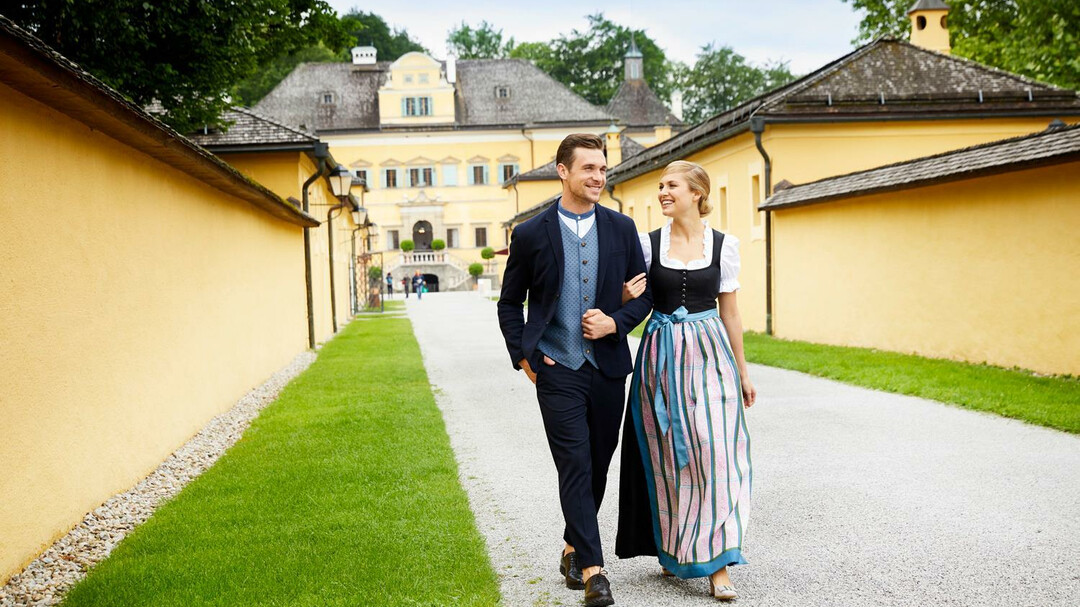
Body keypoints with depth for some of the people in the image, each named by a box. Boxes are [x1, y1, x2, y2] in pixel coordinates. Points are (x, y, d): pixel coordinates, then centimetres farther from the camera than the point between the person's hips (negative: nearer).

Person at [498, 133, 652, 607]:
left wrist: (616, 322, -8)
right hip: (556, 369, -3)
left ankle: (573, 548, 32)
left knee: (598, 466, 12)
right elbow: (510, 304, 7)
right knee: (575, 466, -7)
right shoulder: (531, 234, -2)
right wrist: (522, 356, -3)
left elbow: (644, 292, 11)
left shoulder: (621, 228, 5)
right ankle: (591, 568, -1)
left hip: (608, 367, 3)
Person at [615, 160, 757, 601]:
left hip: (709, 354, -1)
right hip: (662, 355, 1)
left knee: (713, 453, -7)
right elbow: (631, 301, 9)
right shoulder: (648, 243, 2)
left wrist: (742, 371, 9)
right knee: (668, 457, 7)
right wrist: (628, 296, -14)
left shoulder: (724, 245, 1)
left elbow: (729, 312, 7)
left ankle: (716, 564, -1)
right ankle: (673, 550, 24)